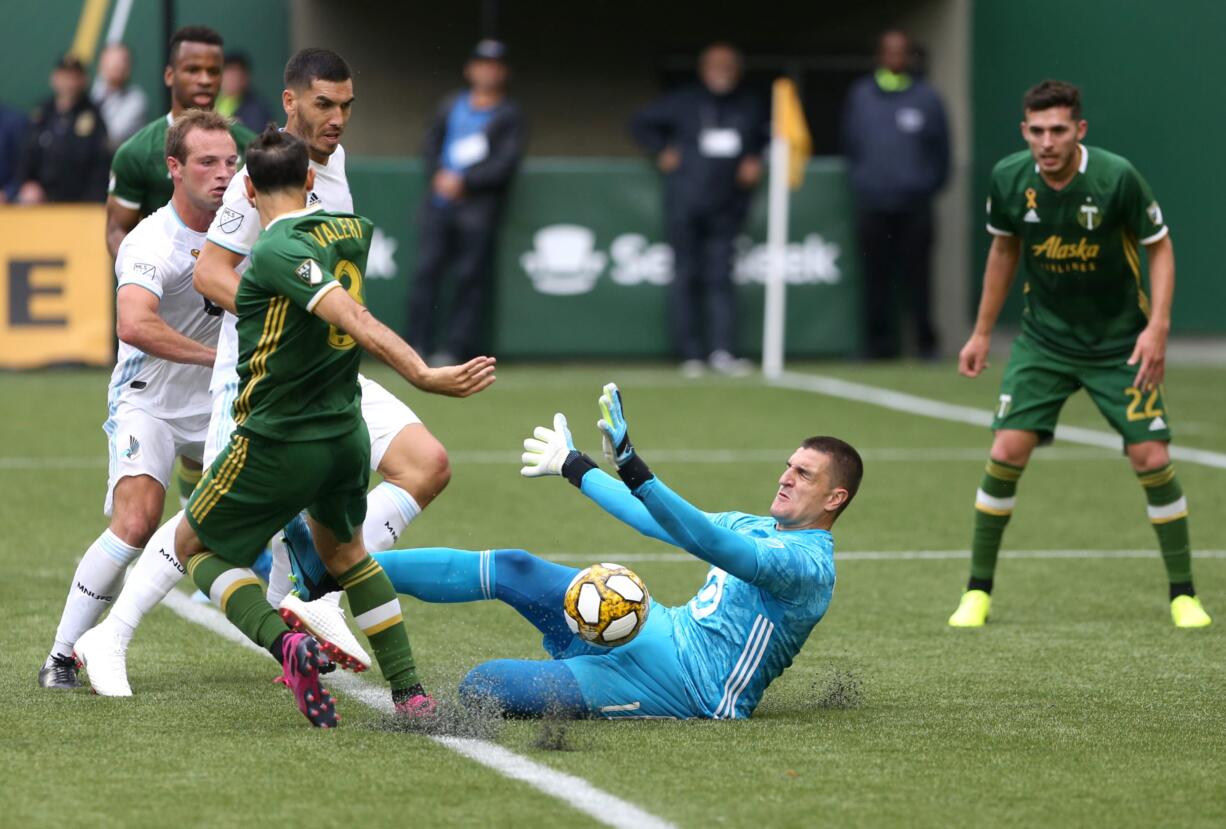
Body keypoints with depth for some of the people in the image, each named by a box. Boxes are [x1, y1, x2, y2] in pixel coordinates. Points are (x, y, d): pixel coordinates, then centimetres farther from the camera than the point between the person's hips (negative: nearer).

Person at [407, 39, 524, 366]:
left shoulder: (508, 115, 5)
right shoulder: (451, 105, 18)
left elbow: (506, 163, -4)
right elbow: (431, 143, 19)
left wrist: (464, 182, -11)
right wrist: (439, 175, -1)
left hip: (478, 206, -4)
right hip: (439, 201, 4)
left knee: (470, 275, -7)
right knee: (426, 268, -4)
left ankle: (455, 347, -6)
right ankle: (419, 344, -1)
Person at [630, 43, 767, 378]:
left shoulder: (751, 106, 10)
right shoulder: (683, 102, 3)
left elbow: (765, 138, 25)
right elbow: (641, 124, 12)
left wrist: (755, 161, 8)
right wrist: (663, 151, 1)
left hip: (727, 208, 2)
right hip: (686, 203, -2)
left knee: (721, 276, -4)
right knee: (687, 276, 0)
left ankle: (722, 351, -6)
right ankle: (691, 354, 3)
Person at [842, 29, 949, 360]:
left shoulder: (926, 97, 5)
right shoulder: (860, 95, 10)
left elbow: (940, 147, 8)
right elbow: (850, 145, 16)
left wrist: (931, 185, 2)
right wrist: (860, 181, 9)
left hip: (915, 205, -1)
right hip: (872, 203, 1)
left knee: (916, 272, -3)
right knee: (876, 275, 0)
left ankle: (925, 340, 3)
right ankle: (880, 340, 5)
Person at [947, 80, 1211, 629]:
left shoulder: (1117, 177, -20)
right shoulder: (1009, 179, -10)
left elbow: (1160, 247, -8)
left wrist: (1158, 325, -20)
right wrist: (982, 332, 11)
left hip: (1121, 343, -2)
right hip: (1044, 340, 2)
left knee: (1152, 460, -9)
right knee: (1006, 453, -10)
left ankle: (1184, 594, 9)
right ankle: (978, 591, 6)